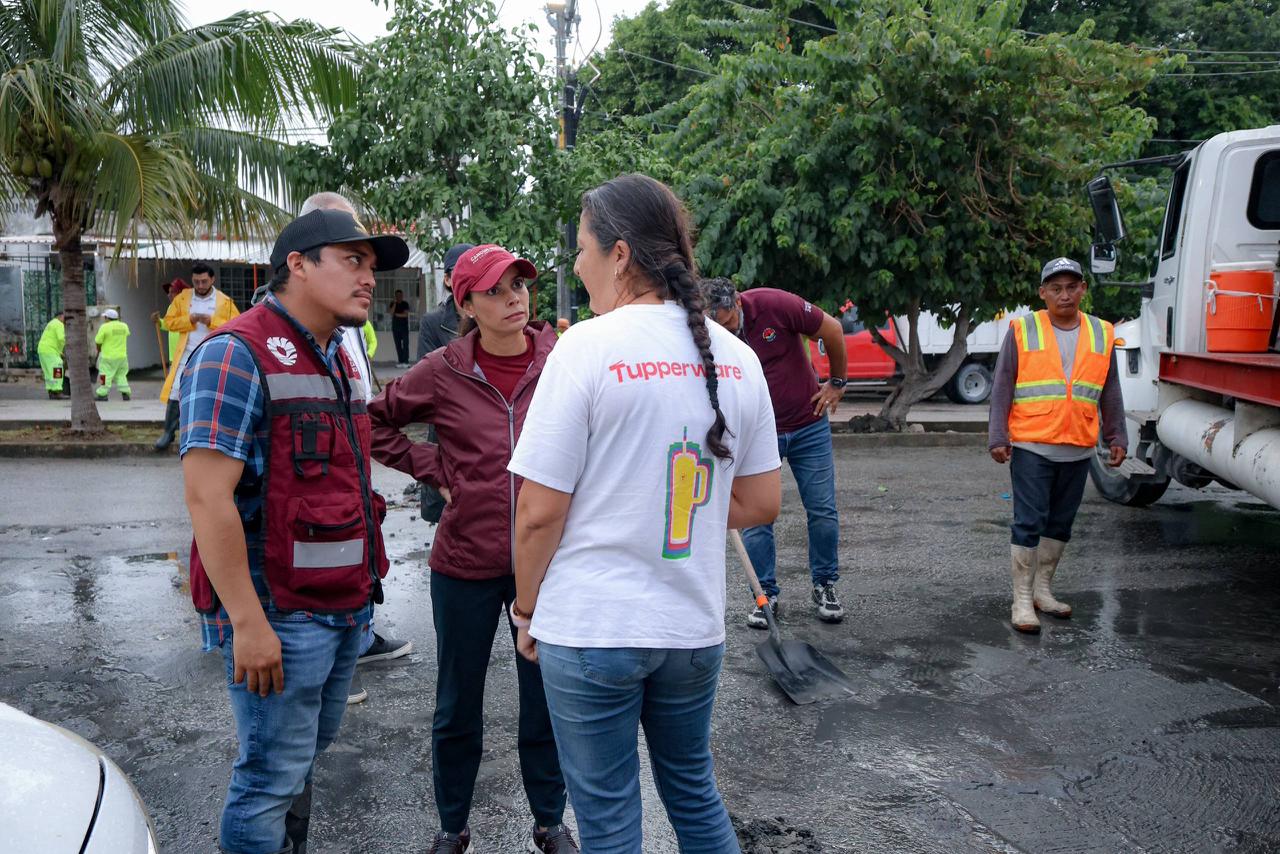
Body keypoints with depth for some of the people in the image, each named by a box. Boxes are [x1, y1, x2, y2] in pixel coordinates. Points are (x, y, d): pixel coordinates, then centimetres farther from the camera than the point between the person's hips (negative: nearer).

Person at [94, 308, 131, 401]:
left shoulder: (105, 327, -11)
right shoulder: (124, 326, 5)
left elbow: (98, 341, -7)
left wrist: (99, 349, 11)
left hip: (108, 356, -5)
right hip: (122, 356, 5)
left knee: (106, 375, -2)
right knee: (121, 375, 13)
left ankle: (102, 394, -2)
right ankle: (125, 393, 6)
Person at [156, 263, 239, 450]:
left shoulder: (225, 301, 0)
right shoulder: (182, 298, 7)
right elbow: (168, 321, 4)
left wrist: (212, 321, -18)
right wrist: (189, 319, -12)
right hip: (187, 355, 2)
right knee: (175, 393, 0)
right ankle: (168, 432, 13)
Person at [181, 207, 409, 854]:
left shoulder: (337, 357, 13)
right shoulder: (236, 355, -15)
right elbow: (207, 496, -21)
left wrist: (364, 580, 16)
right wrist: (248, 624, -21)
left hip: (344, 603, 9)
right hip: (277, 615, -8)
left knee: (308, 753, 21)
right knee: (272, 779, 3)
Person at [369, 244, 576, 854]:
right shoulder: (443, 373, -8)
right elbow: (372, 421, 5)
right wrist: (433, 471, -2)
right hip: (465, 563, 0)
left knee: (546, 700, 14)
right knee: (458, 705, 16)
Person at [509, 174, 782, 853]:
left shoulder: (589, 346, -15)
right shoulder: (736, 357, 1)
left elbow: (540, 512, -13)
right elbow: (761, 504, 8)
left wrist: (526, 607, 1)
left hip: (590, 627, -5)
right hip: (694, 626, 5)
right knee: (694, 791, 24)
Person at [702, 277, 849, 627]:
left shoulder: (776, 305, -22)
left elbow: (832, 329, -8)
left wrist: (837, 382, 0)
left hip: (808, 424, 0)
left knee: (823, 510, 3)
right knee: (756, 516, -2)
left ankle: (825, 586, 21)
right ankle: (765, 594, 13)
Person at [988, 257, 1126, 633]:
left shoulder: (1101, 334, 8)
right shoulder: (1022, 330, -3)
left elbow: (1110, 393, 14)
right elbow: (1002, 388, -2)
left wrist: (1116, 438, 12)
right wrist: (998, 437, -8)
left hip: (1078, 450, 4)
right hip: (1030, 446, -4)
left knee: (1060, 523, 13)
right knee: (1029, 522, -4)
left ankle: (1042, 590, 27)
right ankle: (1022, 600, 3)